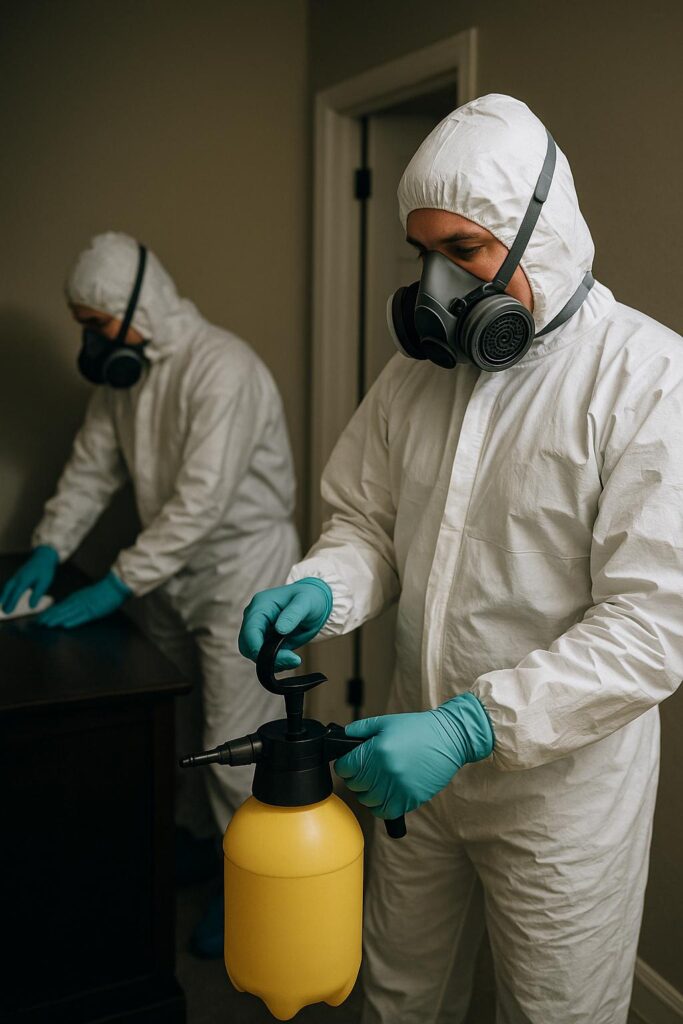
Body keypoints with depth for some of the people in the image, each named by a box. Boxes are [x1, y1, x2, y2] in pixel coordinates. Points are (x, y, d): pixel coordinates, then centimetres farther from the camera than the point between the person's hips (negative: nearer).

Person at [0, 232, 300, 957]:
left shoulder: (222, 368, -26)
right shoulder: (124, 370, 1)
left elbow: (201, 501, -31)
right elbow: (93, 466, 8)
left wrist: (117, 586, -30)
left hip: (240, 569, -8)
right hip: (173, 570, 8)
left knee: (235, 742, 1)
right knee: (175, 722, 20)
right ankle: (194, 838, 42)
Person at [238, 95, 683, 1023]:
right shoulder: (421, 365, 2)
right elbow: (368, 523, 9)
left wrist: (469, 725, -31)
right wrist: (323, 590, -14)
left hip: (560, 782, -5)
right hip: (420, 752, 5)